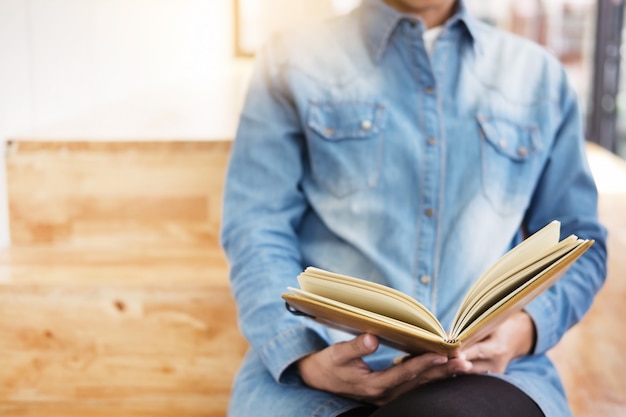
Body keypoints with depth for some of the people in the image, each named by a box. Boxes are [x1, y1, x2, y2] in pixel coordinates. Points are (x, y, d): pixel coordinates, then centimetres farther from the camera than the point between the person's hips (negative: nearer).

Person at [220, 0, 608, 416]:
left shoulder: (538, 73, 18)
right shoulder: (293, 61, 12)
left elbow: (580, 239, 17)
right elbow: (256, 228, 3)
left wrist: (524, 329, -4)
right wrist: (308, 358, -16)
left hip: (487, 364, 2)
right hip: (327, 351, -1)